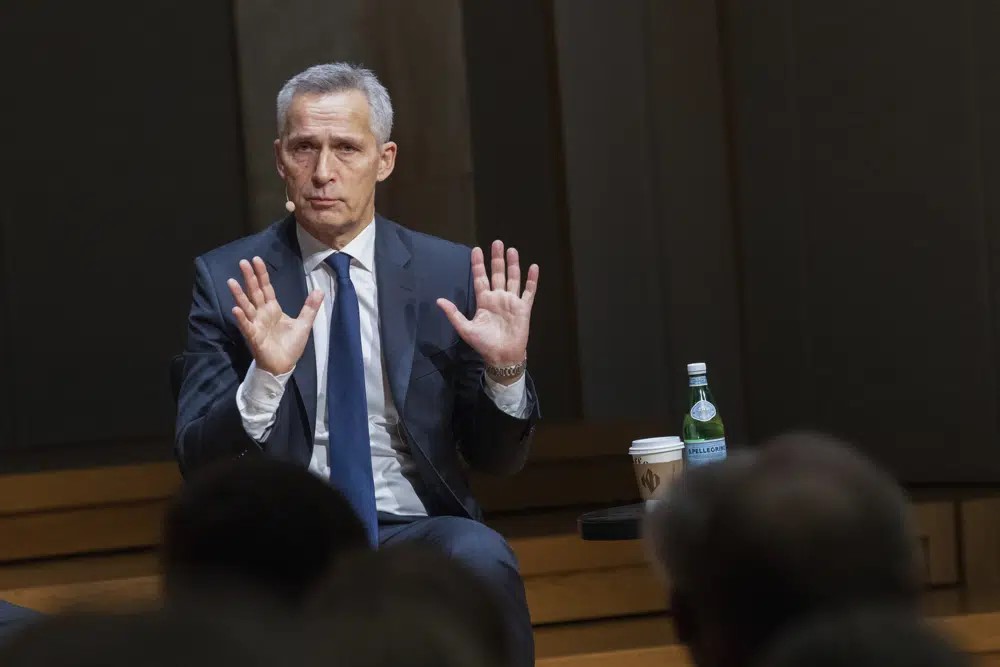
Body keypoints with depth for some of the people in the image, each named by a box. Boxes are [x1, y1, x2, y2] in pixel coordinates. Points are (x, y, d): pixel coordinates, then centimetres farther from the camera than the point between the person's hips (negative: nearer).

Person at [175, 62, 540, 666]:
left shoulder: (450, 273, 7)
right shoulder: (230, 280, 4)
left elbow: (499, 459, 10)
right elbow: (197, 459, -2)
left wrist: (505, 370, -11)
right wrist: (265, 377, -21)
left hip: (417, 529, 2)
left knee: (481, 557, -33)